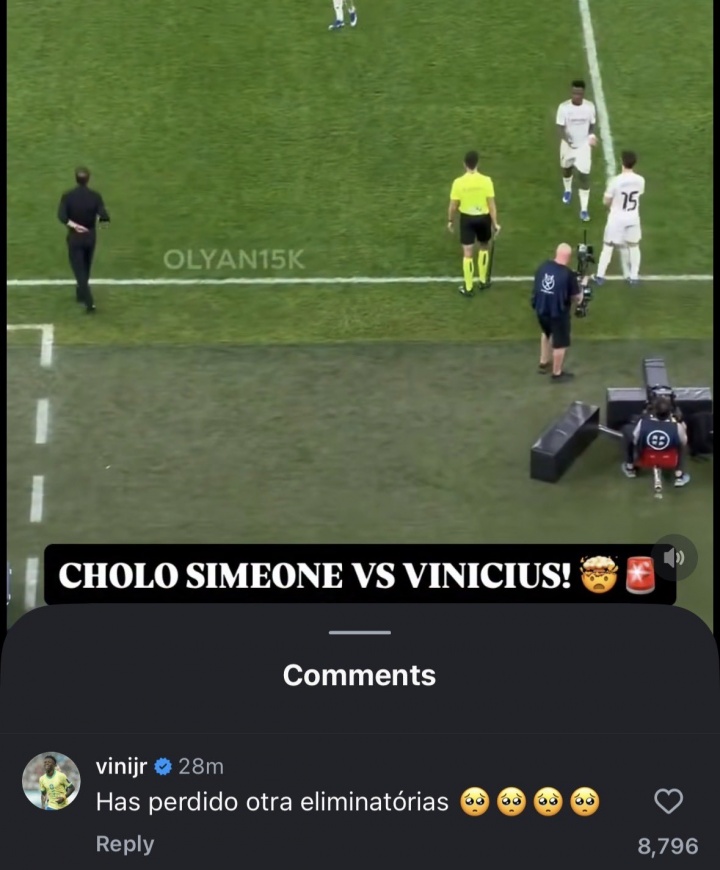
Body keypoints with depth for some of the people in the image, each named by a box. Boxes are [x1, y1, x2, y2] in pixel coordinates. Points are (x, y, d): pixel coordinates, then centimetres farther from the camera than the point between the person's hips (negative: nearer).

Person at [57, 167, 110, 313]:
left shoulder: (67, 196, -13)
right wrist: (97, 216, 3)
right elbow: (105, 217, -18)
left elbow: (61, 216, -27)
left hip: (75, 237, -2)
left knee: (79, 269, 0)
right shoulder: (95, 196, -11)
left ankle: (89, 302, -11)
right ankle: (81, 294, 40)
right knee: (85, 268, 23)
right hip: (90, 235, 2)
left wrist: (72, 225, -21)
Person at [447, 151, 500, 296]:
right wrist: (495, 223, -1)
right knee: (484, 248, 24)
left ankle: (468, 288, 13)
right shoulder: (486, 181, -15)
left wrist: (450, 221, 9)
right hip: (483, 218, 1)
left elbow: (453, 206, -8)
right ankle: (483, 281, 34)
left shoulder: (458, 182, -15)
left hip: (467, 218, 0)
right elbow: (491, 204, -11)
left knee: (468, 253, 7)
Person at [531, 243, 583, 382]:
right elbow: (577, 297, -13)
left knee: (547, 333, 33)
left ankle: (543, 363, 44)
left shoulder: (543, 266, -4)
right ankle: (557, 373, 26)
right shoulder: (568, 274, -21)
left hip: (541, 308, 6)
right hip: (558, 312, -6)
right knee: (560, 343, 13)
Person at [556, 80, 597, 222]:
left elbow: (592, 124, 4)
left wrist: (592, 136, -16)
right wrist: (566, 139, -38)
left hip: (584, 146, -1)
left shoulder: (590, 106, -12)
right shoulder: (564, 107, -19)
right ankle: (567, 190, 58)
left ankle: (584, 209, 3)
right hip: (568, 145, 1)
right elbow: (560, 128, -18)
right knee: (566, 168, 25)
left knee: (584, 176, -5)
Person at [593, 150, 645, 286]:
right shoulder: (640, 180, -11)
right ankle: (633, 276, 23)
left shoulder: (616, 181, -22)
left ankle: (600, 276, 13)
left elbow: (606, 201, -12)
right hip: (633, 218, 3)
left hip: (616, 218, -3)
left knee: (608, 246, 10)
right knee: (634, 246, 19)